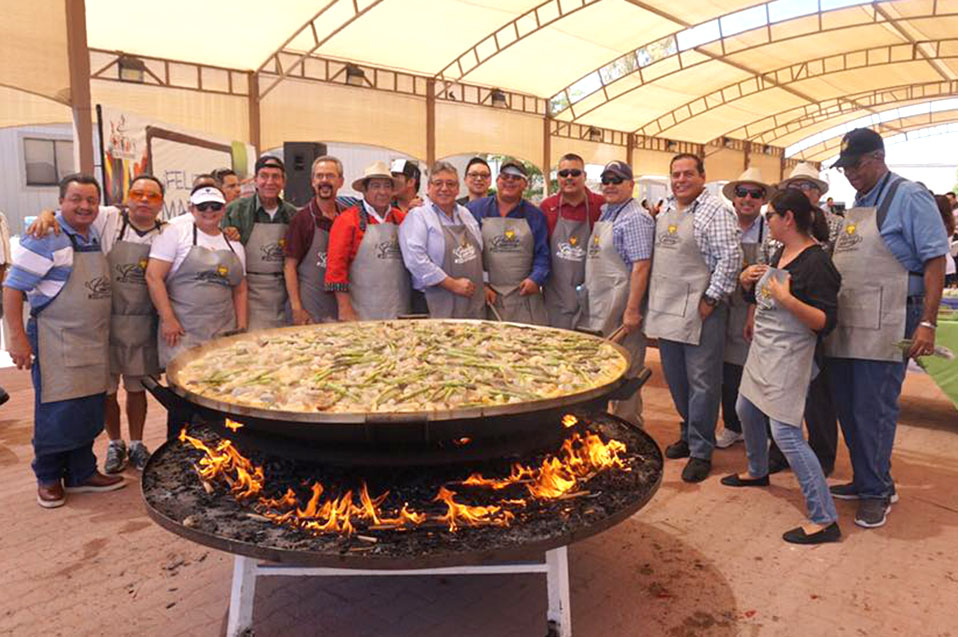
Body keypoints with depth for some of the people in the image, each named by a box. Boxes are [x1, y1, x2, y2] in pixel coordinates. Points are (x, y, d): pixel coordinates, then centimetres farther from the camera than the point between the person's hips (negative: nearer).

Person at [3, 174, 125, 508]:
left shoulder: (97, 235, 10)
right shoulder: (45, 238, -11)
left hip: (94, 342, 7)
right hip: (56, 340, -6)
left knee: (89, 410, 12)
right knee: (56, 411, 0)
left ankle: (82, 473, 25)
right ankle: (48, 479, 18)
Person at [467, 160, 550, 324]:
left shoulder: (535, 216, 11)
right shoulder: (475, 210, 5)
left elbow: (542, 254, 8)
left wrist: (536, 279, -11)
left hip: (524, 296, 2)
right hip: (486, 297, -1)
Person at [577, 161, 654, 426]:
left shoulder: (635, 218, -11)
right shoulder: (604, 212, 15)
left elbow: (641, 266, -19)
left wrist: (632, 310, -23)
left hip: (620, 309, -9)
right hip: (597, 307, 9)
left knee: (624, 373, 1)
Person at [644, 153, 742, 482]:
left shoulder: (715, 211, -8)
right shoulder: (665, 210, 14)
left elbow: (731, 258, -13)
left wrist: (711, 298, -16)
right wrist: (653, 301, 14)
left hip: (699, 310, -7)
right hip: (666, 308, 8)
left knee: (702, 382, 0)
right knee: (675, 378, 17)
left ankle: (700, 450, 11)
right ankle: (690, 433, 35)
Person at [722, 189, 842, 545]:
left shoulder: (816, 263, -18)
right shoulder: (780, 253, 9)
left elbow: (826, 322, -21)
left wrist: (788, 300, -32)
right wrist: (748, 282, 2)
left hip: (788, 358, -10)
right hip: (762, 351, 10)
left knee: (786, 434, -11)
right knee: (747, 411, 24)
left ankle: (824, 520, -2)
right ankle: (758, 472, 48)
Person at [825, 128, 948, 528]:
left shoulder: (909, 198, -5)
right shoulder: (857, 204, 17)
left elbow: (935, 261, -10)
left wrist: (927, 323, -16)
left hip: (883, 327, -8)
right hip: (844, 325, 8)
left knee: (873, 411, -2)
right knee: (848, 408, 13)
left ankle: (877, 492, 13)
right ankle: (864, 480, 28)